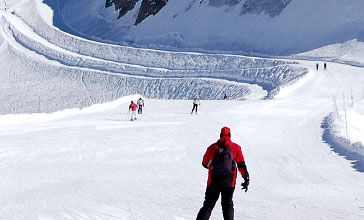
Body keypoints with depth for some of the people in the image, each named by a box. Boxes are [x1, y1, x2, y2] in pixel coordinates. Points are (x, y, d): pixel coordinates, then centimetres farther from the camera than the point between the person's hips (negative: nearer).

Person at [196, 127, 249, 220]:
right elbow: (241, 165, 1)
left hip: (213, 181, 1)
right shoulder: (235, 148, 2)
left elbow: (205, 164, 16)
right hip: (229, 182, 0)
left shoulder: (212, 147, 5)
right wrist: (246, 179, 6)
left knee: (208, 205, 8)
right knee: (228, 205, 10)